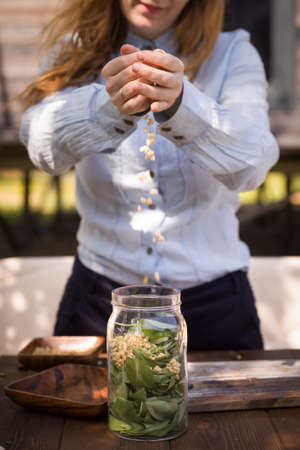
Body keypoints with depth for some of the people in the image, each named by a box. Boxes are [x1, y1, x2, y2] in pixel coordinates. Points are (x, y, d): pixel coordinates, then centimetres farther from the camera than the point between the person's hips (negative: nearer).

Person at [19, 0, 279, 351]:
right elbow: (43, 145, -20)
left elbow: (250, 166, -20)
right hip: (99, 295, 0)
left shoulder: (233, 55, -2)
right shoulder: (74, 53, 0)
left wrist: (181, 105, -39)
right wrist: (109, 105, -41)